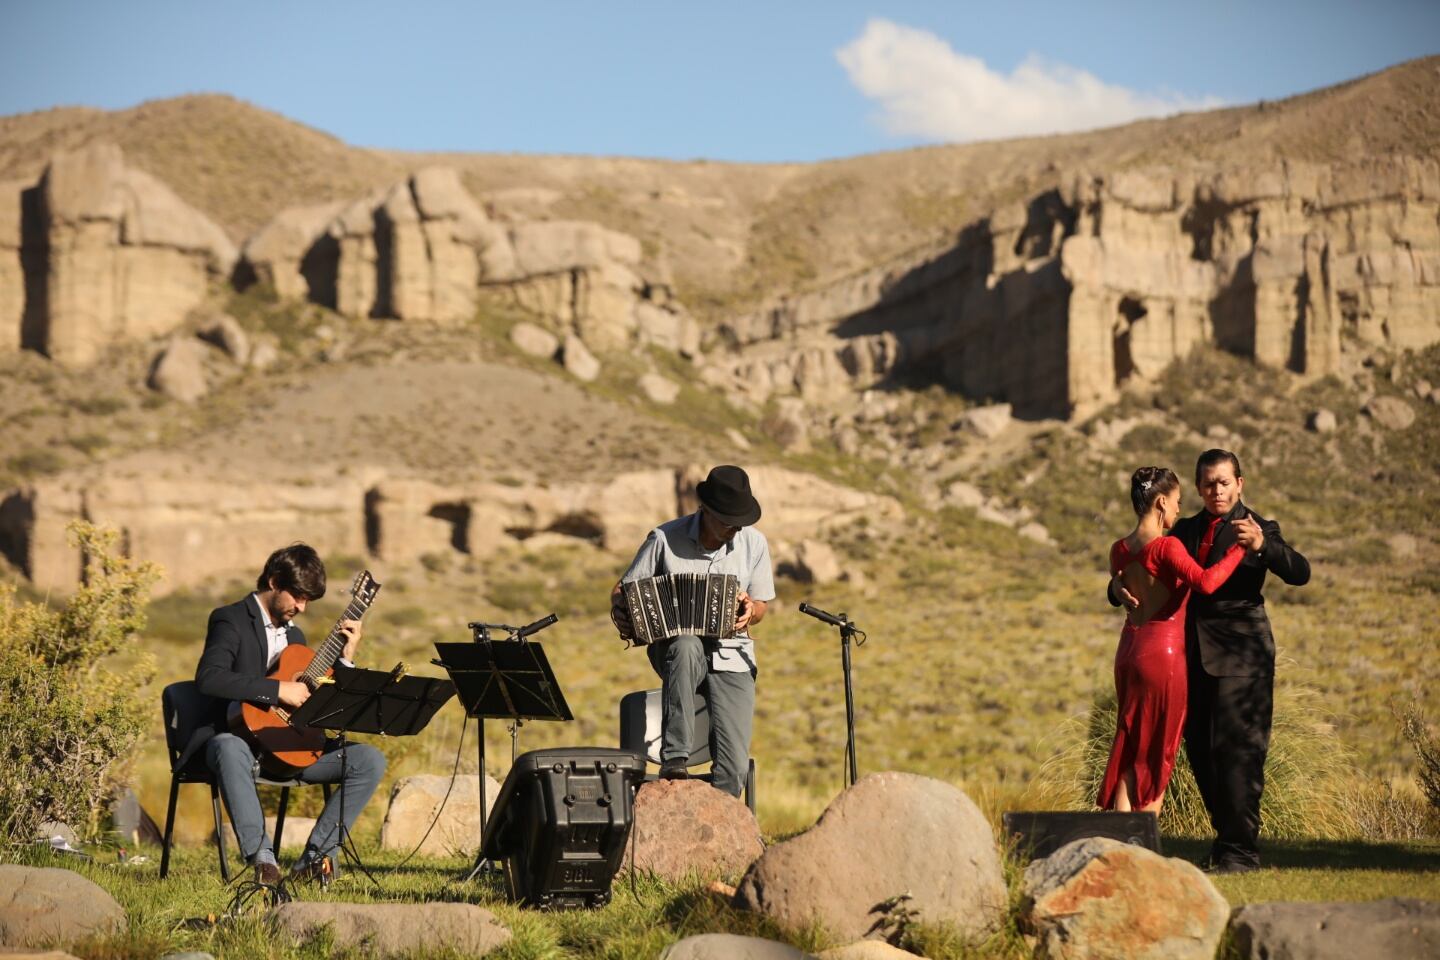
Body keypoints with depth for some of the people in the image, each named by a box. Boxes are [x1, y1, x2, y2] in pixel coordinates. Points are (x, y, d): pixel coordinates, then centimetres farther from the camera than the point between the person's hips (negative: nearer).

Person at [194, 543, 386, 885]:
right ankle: (262, 858, -43)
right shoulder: (232, 620, -4)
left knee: (370, 760, -12)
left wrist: (346, 656, 9)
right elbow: (208, 678, -24)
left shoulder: (294, 634, 20)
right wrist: (278, 689, -25)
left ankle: (316, 858, -15)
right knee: (229, 747, -43)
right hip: (242, 736, -7)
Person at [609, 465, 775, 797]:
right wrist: (619, 611, -22)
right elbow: (622, 589, 2)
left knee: (734, 767, -15)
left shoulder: (754, 543, 3)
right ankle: (674, 760, -41)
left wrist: (750, 610, -13)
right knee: (685, 646, -42)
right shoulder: (665, 538, -5)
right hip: (673, 651, -2)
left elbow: (760, 606, 11)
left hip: (731, 657, 2)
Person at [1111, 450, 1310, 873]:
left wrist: (1260, 544, -33)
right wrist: (1119, 588, -3)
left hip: (1240, 654, -6)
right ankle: (1225, 838, 21)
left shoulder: (1258, 529, -1)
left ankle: (1241, 850, -6)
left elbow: (1299, 573, -15)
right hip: (1194, 655, 6)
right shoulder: (1185, 531, 15)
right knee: (1201, 752, 8)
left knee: (1237, 748, -10)